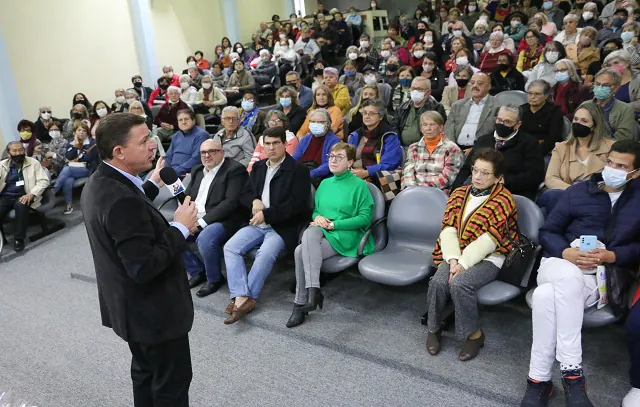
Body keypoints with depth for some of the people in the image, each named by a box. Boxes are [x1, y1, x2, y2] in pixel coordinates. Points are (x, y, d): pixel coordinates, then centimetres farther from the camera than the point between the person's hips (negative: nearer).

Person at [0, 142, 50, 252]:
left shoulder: (33, 163, 3)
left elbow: (43, 180, -5)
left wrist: (31, 194, -19)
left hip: (23, 196, -2)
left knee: (21, 205, -35)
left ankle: (19, 238, -22)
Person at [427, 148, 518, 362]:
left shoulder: (504, 200, -5)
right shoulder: (459, 194, 11)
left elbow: (489, 240, -14)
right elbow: (448, 230, 1)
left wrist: (464, 264, -20)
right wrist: (453, 259, -14)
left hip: (487, 259, -4)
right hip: (457, 255, 4)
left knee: (459, 284, -31)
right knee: (438, 282, -25)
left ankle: (474, 334, -7)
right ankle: (433, 328, 0)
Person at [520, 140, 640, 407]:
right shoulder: (578, 191, 14)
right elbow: (547, 232, 10)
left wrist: (612, 256, -12)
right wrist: (566, 252, -11)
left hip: (603, 276, -2)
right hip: (560, 266, 2)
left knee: (546, 296, -34)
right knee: (569, 277, -38)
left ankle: (539, 379, -27)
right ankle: (572, 372, -31)